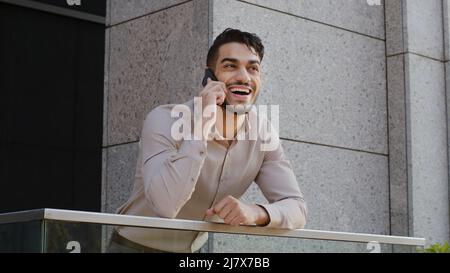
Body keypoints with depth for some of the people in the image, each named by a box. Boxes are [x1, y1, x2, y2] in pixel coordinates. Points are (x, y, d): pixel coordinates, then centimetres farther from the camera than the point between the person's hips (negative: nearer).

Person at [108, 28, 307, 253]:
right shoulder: (165, 121, -21)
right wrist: (203, 124, -34)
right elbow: (165, 205, -35)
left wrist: (255, 212, -31)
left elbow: (296, 208, -10)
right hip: (137, 246, -5)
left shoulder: (262, 134, -6)